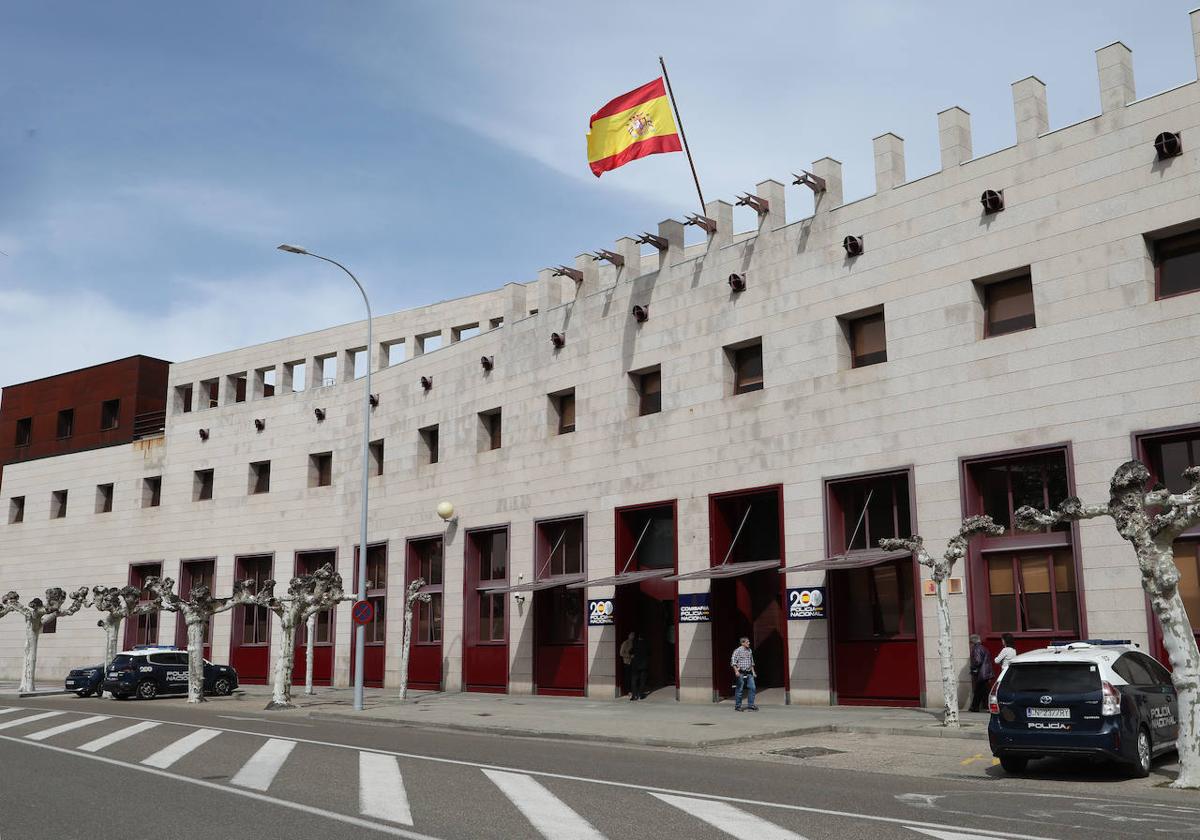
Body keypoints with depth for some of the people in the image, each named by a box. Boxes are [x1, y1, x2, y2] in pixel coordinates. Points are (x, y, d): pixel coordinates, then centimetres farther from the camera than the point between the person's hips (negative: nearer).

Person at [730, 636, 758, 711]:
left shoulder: (749, 650, 13)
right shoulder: (738, 650, -8)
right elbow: (733, 662, -12)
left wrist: (753, 671, 19)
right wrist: (736, 671, -20)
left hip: (749, 673, 6)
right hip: (741, 673, -6)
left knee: (752, 688, 0)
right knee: (739, 689, -1)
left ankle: (750, 705, 9)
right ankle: (737, 706, 9)